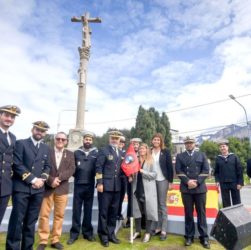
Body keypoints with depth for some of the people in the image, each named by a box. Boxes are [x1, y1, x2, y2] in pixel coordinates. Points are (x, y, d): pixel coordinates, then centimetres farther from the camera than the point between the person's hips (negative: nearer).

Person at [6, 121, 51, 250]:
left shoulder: (46, 148, 14)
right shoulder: (21, 143, -1)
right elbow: (17, 164, -10)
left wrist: (42, 179, -4)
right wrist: (33, 179, -13)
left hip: (38, 189, 4)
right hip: (21, 188, -4)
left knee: (31, 221, 11)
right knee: (17, 220, 1)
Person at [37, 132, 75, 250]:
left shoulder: (70, 154, 8)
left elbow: (71, 169, -3)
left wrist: (59, 178, -16)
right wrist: (51, 180, -16)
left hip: (62, 188, 2)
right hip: (47, 187, -1)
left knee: (59, 215, 8)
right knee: (44, 215, 4)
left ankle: (55, 240, 21)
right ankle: (43, 241, 18)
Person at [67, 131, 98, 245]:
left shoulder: (96, 153, 0)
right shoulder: (76, 152, 4)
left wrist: (93, 176, -9)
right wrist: (76, 175, -5)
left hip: (90, 185, 0)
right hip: (78, 185, 0)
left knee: (88, 209, 11)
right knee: (76, 210, 6)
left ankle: (87, 232, 24)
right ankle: (74, 233, 18)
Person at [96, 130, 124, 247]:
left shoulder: (121, 153, 13)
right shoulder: (104, 151, -5)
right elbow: (99, 168, -10)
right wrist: (99, 183, -15)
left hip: (117, 187, 6)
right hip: (105, 186, -5)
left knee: (114, 211, 13)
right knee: (103, 211, 5)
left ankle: (111, 233, 28)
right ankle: (103, 235, 20)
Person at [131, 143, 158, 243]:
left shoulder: (151, 161, -3)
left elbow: (154, 175, -10)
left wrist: (143, 171, -19)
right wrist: (131, 177, -6)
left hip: (147, 190, -4)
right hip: (137, 189, 4)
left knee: (148, 211, 2)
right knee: (136, 210, 10)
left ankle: (148, 233, 17)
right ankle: (138, 231, 24)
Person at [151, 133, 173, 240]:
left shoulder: (165, 152, -4)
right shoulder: (150, 152, 2)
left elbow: (170, 167, -4)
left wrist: (170, 181, -7)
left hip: (163, 180, -3)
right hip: (152, 180, 3)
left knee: (162, 204, 4)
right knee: (155, 205, 10)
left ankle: (163, 230, 12)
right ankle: (157, 227, 21)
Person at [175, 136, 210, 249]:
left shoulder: (202, 155, 11)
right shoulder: (180, 156, 9)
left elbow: (206, 170, 2)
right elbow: (178, 171, -1)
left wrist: (197, 182, -10)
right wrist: (187, 181, -14)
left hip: (200, 188, 1)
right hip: (186, 188, 0)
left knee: (201, 212, 7)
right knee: (188, 213, 6)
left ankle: (204, 237, 18)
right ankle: (189, 236, 17)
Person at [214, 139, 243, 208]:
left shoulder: (234, 157, 1)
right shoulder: (218, 158, 4)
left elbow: (239, 170, -1)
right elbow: (216, 172, 8)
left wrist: (240, 182, -6)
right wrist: (217, 181, -5)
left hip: (234, 183, -1)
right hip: (223, 184, 1)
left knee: (236, 203, 9)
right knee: (226, 203, 8)